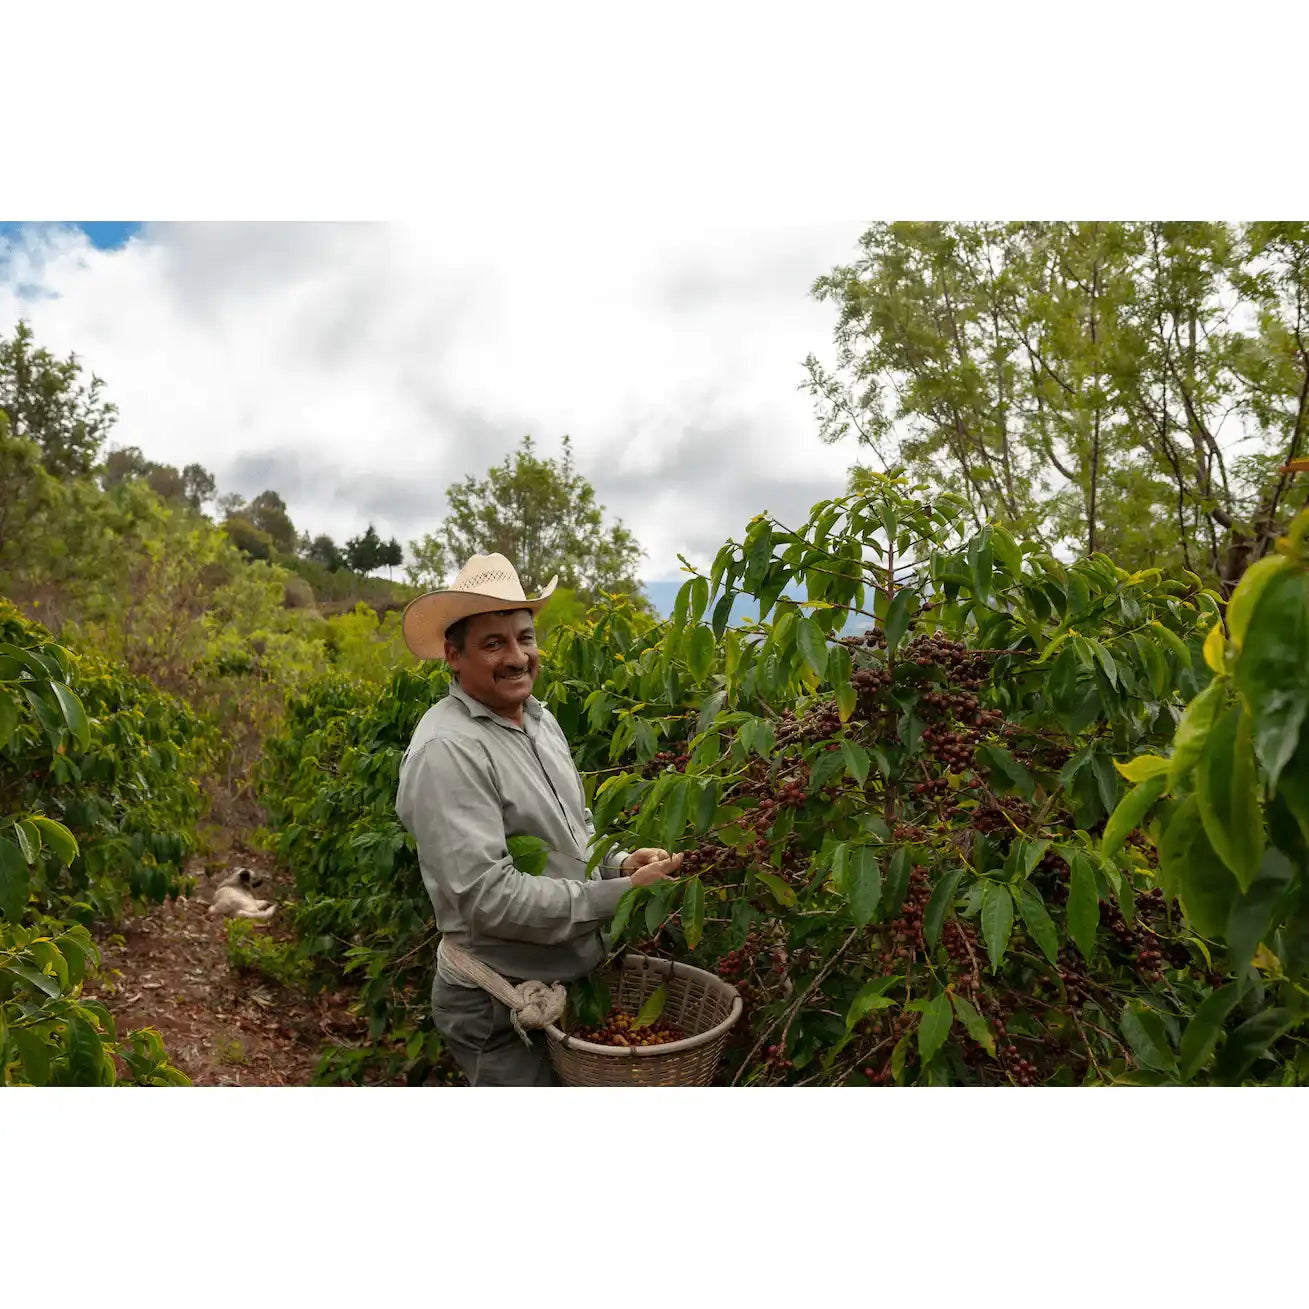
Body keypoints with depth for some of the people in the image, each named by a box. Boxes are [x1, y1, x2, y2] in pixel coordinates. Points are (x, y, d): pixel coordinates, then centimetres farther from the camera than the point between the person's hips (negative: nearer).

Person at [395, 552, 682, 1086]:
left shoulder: (540, 719, 5)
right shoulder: (446, 750, -25)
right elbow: (488, 898, -29)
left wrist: (618, 862, -3)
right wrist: (618, 896, -25)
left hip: (572, 983, 9)